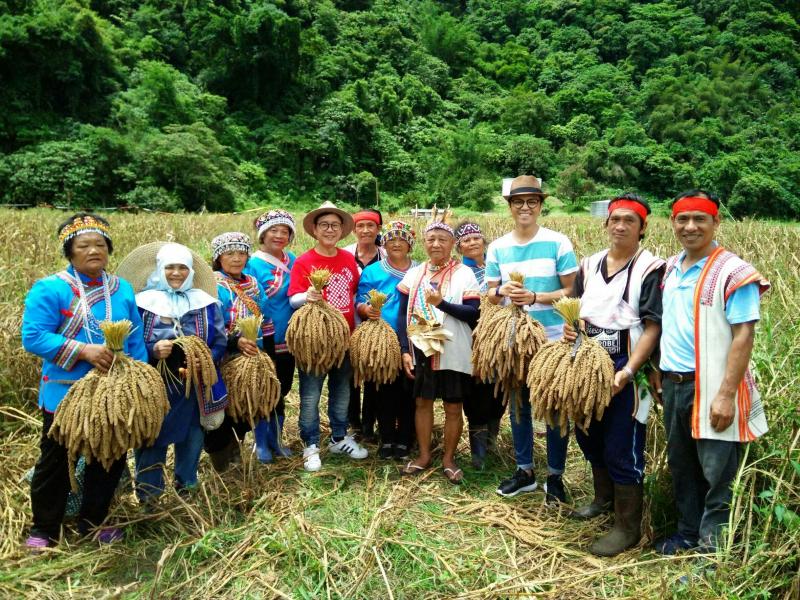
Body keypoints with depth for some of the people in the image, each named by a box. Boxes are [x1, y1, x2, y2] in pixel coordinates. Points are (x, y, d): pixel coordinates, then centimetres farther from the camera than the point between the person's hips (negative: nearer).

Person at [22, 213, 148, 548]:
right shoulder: (50, 289, -12)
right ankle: (44, 529, 31)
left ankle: (93, 522, 35)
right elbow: (33, 337, -18)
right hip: (65, 395, -4)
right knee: (56, 461, 10)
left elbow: (135, 341, 7)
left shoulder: (123, 289, 4)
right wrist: (83, 350, -27)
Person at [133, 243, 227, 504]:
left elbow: (221, 340, 1)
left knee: (191, 437, 15)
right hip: (154, 387, -2)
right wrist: (153, 350, -20)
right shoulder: (143, 302, -2)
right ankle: (147, 492, 22)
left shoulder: (204, 302, 2)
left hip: (195, 387, 2)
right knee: (152, 439, 5)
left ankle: (187, 487, 35)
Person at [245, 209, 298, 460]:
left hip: (287, 341, 5)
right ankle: (261, 443, 25)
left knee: (281, 392, 16)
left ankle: (276, 439, 33)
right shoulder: (254, 264, -12)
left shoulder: (292, 260, 5)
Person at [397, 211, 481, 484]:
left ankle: (448, 458, 24)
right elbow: (403, 315, 5)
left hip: (453, 354, -3)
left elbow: (474, 314, -12)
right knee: (422, 402, 12)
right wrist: (405, 350, -2)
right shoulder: (413, 274, 5)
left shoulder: (464, 274, -5)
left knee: (453, 407, 7)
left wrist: (442, 303, -22)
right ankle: (424, 455, 29)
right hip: (420, 351, 3)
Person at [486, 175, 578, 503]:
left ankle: (555, 476, 23)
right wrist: (502, 292, -15)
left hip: (553, 340, -3)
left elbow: (572, 291, -8)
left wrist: (535, 297, -22)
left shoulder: (558, 242, -7)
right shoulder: (497, 247, 4)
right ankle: (524, 471, 30)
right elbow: (490, 294, 8)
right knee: (518, 405, 13)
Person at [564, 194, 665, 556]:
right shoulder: (589, 265, 9)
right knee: (588, 437, 20)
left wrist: (628, 372, -26)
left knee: (622, 451, 0)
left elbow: (652, 327, -16)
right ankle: (604, 498, 44)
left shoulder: (650, 269, -11)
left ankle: (628, 526, 18)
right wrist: (569, 327, -8)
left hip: (626, 370, -7)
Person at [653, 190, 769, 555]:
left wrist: (726, 395, -20)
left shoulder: (733, 273, -12)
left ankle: (711, 548, 19)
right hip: (674, 384, 7)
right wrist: (659, 373, 14)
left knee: (718, 474, 4)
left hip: (712, 389, -7)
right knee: (681, 466, 18)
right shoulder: (671, 268, 9)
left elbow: (743, 336, -16)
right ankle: (688, 534, 35)